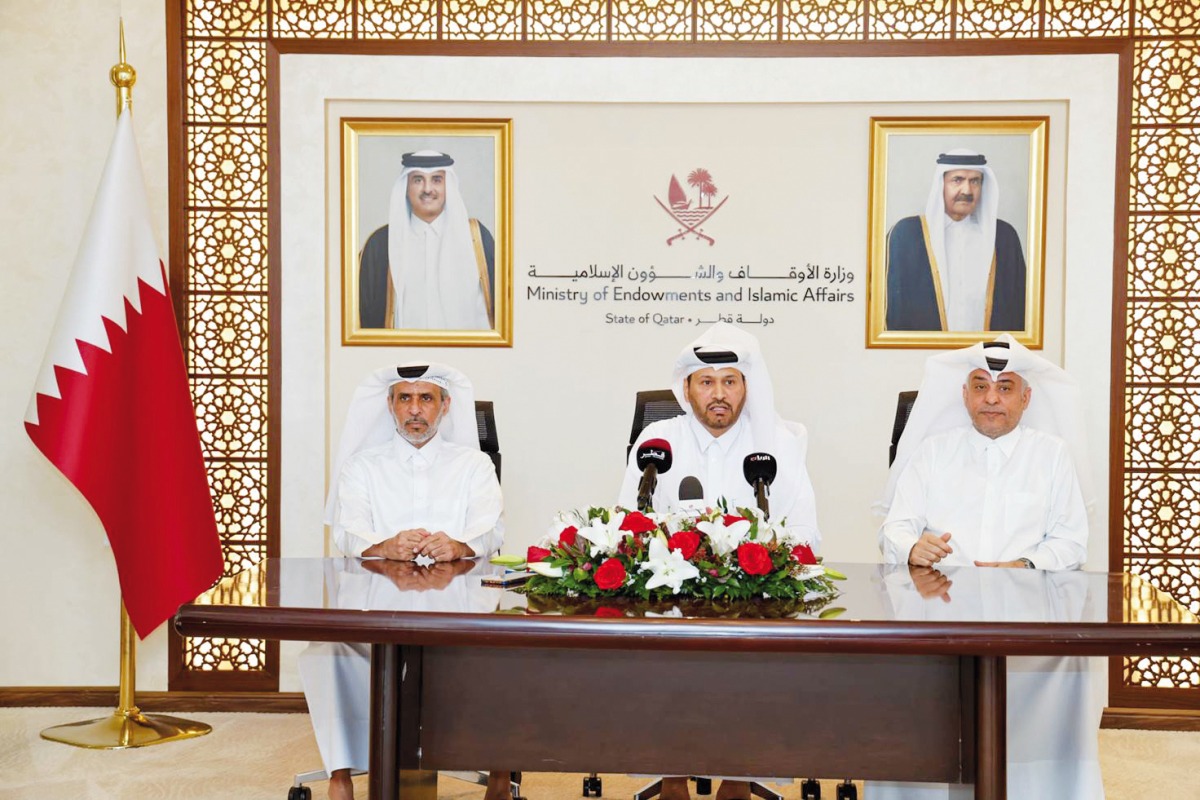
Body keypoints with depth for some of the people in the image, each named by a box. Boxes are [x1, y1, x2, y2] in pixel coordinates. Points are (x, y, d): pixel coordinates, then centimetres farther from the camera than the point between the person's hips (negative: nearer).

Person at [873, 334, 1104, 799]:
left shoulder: (1052, 454, 16)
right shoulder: (932, 451, 18)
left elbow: (1070, 542, 10)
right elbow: (895, 528, 10)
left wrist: (1026, 566, -10)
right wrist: (913, 549, -14)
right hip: (940, 599, 1)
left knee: (1062, 659, -32)